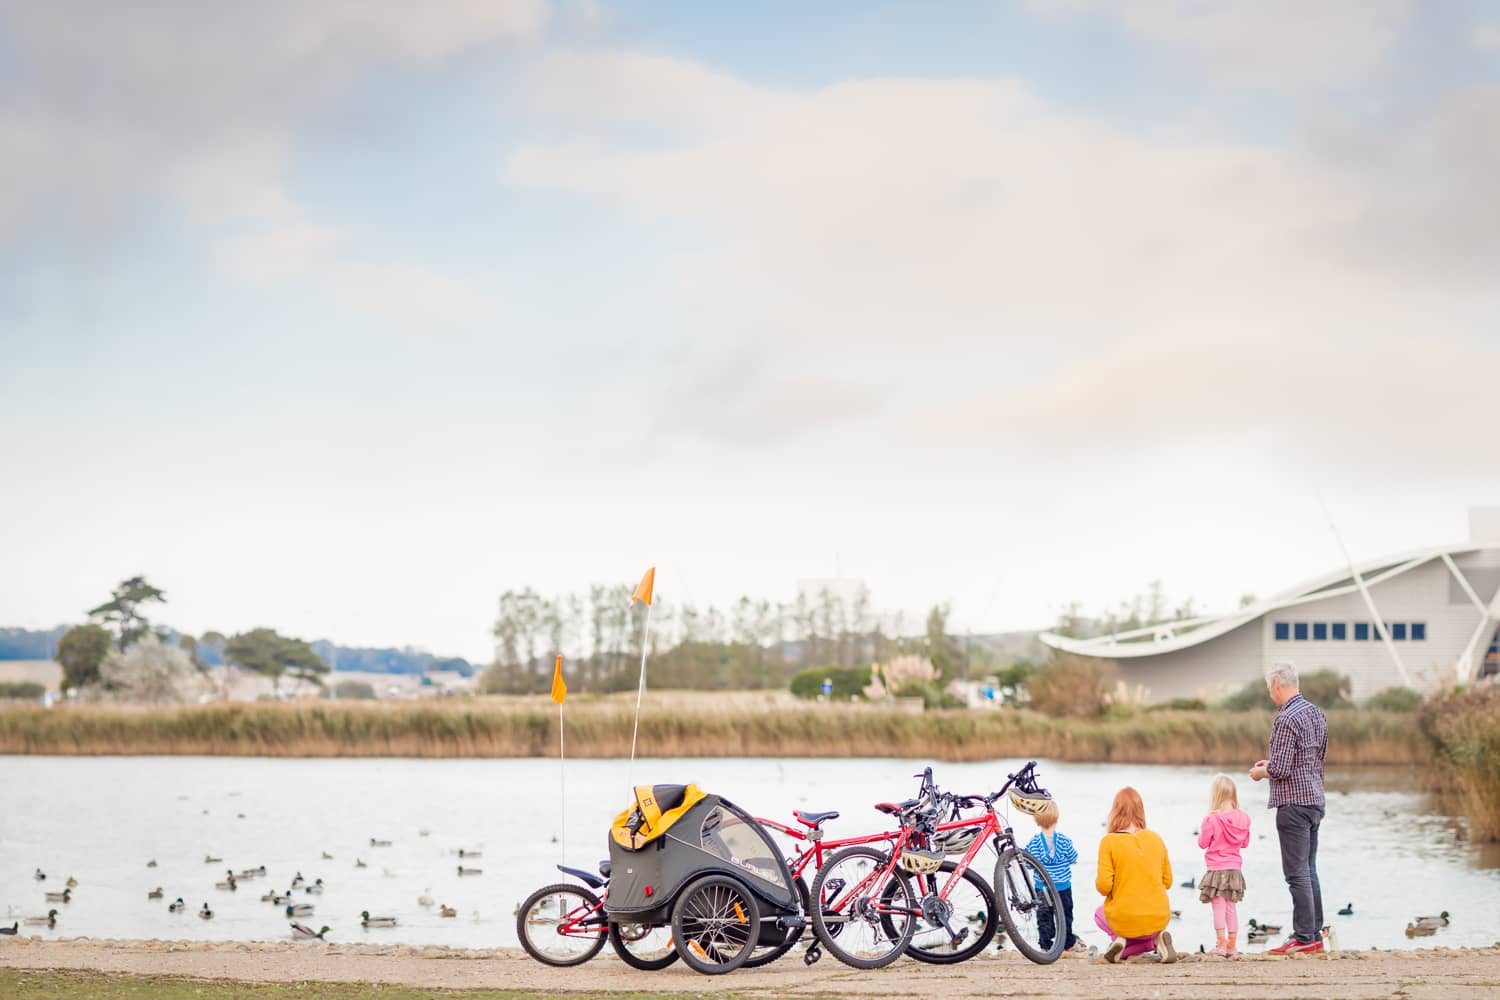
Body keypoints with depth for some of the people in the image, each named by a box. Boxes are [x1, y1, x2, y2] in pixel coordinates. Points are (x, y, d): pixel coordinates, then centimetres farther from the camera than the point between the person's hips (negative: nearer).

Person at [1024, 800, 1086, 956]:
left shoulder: (1034, 842, -11)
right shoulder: (1064, 840, -11)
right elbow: (1073, 859, -1)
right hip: (1063, 886, 0)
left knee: (1044, 917, 9)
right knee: (1065, 914, 16)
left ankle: (1046, 946, 8)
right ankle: (1069, 943, 25)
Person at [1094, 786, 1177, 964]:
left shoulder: (1109, 841, -11)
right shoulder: (1155, 839, 1)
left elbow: (1103, 886, -15)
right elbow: (1167, 881, 9)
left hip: (1123, 920, -2)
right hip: (1159, 919, 2)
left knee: (1100, 913, 34)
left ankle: (1120, 940, 2)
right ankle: (1156, 939, 0)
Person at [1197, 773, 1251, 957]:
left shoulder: (1211, 819, -16)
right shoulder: (1242, 819, -1)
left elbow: (1203, 843, -8)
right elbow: (1245, 843, 11)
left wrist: (1202, 832, 10)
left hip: (1216, 869, -5)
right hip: (1234, 868, 5)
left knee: (1218, 907, -1)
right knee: (1231, 907, 12)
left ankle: (1221, 944, -4)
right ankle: (1232, 945, 14)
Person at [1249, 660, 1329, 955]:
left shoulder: (1286, 719, -18)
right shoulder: (1316, 712, 11)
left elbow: (1280, 769, -21)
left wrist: (1260, 772, 0)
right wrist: (1273, 763, 21)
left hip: (1294, 803, -9)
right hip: (1316, 800, 9)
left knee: (1297, 873, -5)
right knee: (1309, 871, 13)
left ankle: (1304, 938, -5)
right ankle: (1316, 935, 16)